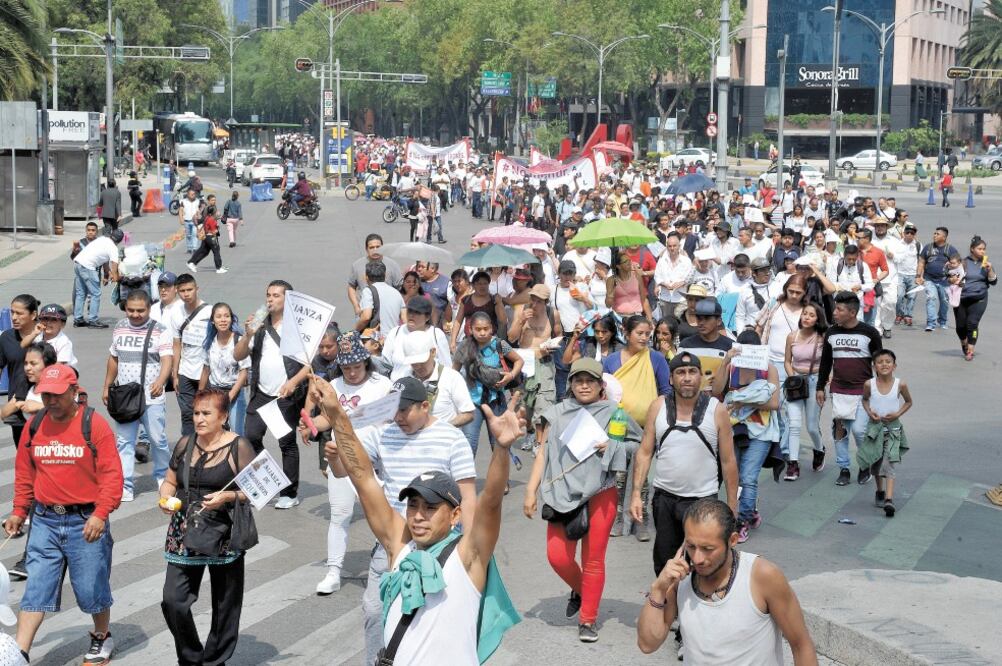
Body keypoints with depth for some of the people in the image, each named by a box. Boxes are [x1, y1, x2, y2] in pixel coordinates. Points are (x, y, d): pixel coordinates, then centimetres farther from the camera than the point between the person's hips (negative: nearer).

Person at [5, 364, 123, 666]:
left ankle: (102, 638, 32)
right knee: (35, 590, 1)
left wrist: (100, 514, -20)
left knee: (92, 589, 8)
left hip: (85, 522, -3)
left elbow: (111, 474, -12)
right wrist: (19, 512, 10)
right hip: (45, 522, 4)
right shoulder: (34, 427, 6)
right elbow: (25, 474, 16)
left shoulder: (95, 425, -9)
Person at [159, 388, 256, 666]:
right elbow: (170, 482, 18)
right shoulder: (185, 444, 8)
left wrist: (228, 496, -22)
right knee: (173, 600, -5)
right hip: (184, 536, 3)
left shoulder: (238, 447, -6)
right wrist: (165, 498, -3)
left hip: (223, 537, -3)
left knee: (225, 604, 7)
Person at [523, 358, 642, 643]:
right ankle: (579, 590, 28)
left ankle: (588, 620, 14)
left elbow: (638, 444, 8)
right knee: (558, 556, -4)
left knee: (593, 560, 2)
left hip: (600, 494, -1)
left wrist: (610, 447, -9)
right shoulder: (558, 413, 6)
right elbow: (544, 453, 8)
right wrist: (530, 491, 3)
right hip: (563, 494, 2)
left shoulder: (613, 413, 2)